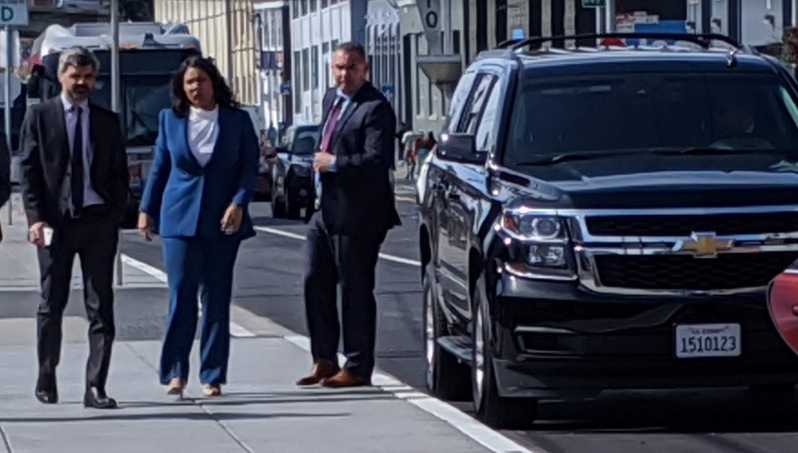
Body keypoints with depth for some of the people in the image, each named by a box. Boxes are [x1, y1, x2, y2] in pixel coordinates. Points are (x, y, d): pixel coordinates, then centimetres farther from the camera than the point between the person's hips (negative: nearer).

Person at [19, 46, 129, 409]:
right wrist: (35, 218, -9)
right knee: (51, 305, 7)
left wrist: (115, 214, -1)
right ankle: (46, 381, 20)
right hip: (55, 222, -1)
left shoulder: (107, 121, 11)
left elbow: (120, 173, 12)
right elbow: (28, 171, 1)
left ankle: (95, 387, -4)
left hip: (98, 221, 1)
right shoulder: (39, 117, 5)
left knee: (101, 307, -4)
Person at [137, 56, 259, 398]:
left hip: (222, 221, 0)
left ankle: (212, 376, 7)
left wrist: (238, 204, -11)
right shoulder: (170, 120, 8)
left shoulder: (237, 120, 4)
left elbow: (250, 167, 2)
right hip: (179, 218, 0)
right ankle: (175, 372, 1)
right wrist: (147, 209, 10)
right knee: (181, 295, -6)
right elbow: (159, 169, 13)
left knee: (217, 299, 2)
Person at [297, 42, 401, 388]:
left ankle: (357, 368, 8)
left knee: (356, 290, -1)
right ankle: (324, 360, 21)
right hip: (326, 210, 9)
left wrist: (334, 163, -17)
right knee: (316, 283, 10)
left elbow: (377, 160, -23)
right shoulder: (331, 99, 15)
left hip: (357, 216, -9)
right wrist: (321, 161, 11)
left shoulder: (375, 109, -14)